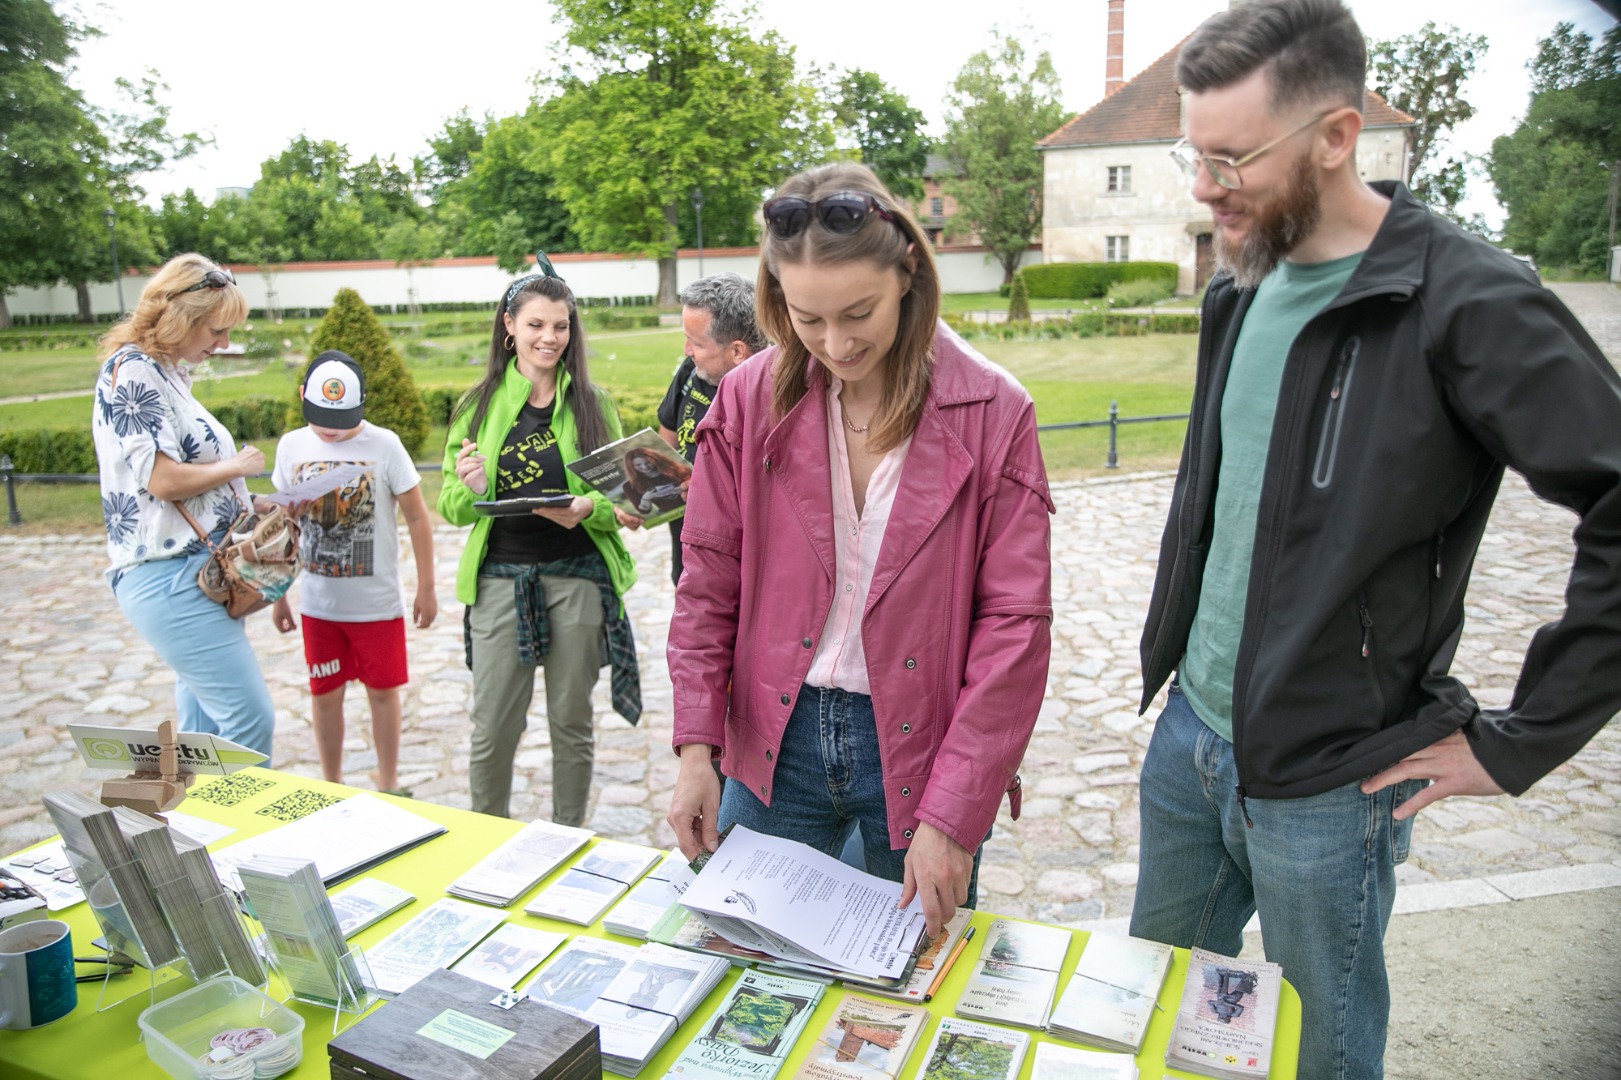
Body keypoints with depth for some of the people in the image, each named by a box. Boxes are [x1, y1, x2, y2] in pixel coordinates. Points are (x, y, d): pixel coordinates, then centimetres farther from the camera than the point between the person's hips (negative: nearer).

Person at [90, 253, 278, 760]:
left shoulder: (168, 373, 16)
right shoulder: (132, 369, -12)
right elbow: (163, 479, -20)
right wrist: (235, 466, -5)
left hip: (196, 574, 10)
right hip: (169, 578, -10)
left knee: (207, 728, 14)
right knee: (250, 719, -10)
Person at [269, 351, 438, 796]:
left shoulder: (384, 446, -10)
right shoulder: (291, 446, -1)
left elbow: (417, 518, -4)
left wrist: (426, 588, -3)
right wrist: (278, 593, 11)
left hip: (377, 602, -2)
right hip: (318, 603, 3)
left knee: (383, 691, 9)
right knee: (324, 694, 11)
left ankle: (389, 784, 25)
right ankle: (331, 785, 29)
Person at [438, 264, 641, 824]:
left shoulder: (593, 404, 3)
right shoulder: (479, 405, 5)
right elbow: (449, 505, 4)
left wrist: (588, 507, -22)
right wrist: (470, 489, -18)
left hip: (578, 581, 0)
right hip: (500, 581, 1)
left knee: (572, 725, 11)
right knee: (492, 732, 5)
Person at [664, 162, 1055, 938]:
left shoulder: (992, 413, -10)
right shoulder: (751, 400, -4)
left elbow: (1014, 623, -10)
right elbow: (709, 588, 2)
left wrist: (952, 816, -13)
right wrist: (697, 747, -6)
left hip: (919, 750, -1)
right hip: (776, 738, 2)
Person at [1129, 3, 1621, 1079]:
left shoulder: (1466, 303, -20)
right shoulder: (1242, 286, 4)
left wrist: (1516, 743, -17)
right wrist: (1174, 653, 13)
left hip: (1323, 783, -7)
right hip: (1189, 728, 7)